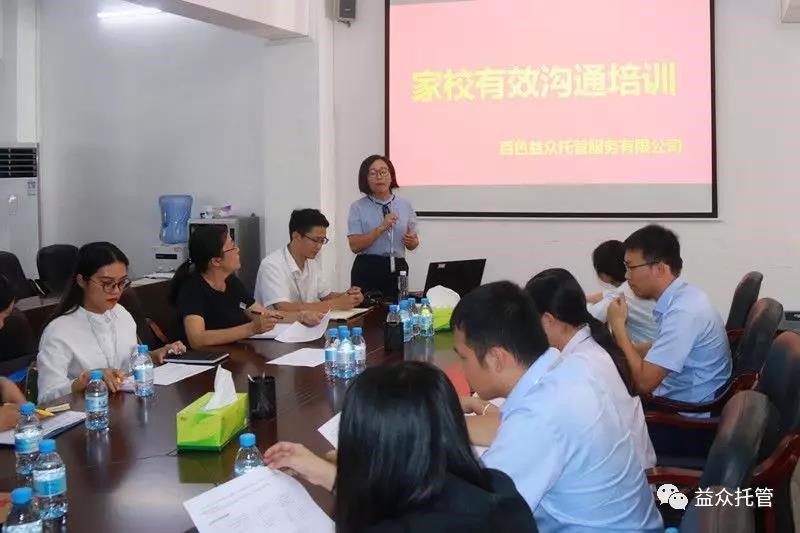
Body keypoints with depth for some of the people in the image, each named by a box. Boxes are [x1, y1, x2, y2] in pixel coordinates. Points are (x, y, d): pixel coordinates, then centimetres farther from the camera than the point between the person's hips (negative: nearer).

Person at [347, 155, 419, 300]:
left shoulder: (405, 205, 7)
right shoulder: (358, 207, -1)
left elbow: (413, 244, 14)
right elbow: (355, 246, -11)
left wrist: (412, 241, -8)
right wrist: (381, 228, -19)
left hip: (397, 269, 3)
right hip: (368, 270, -3)